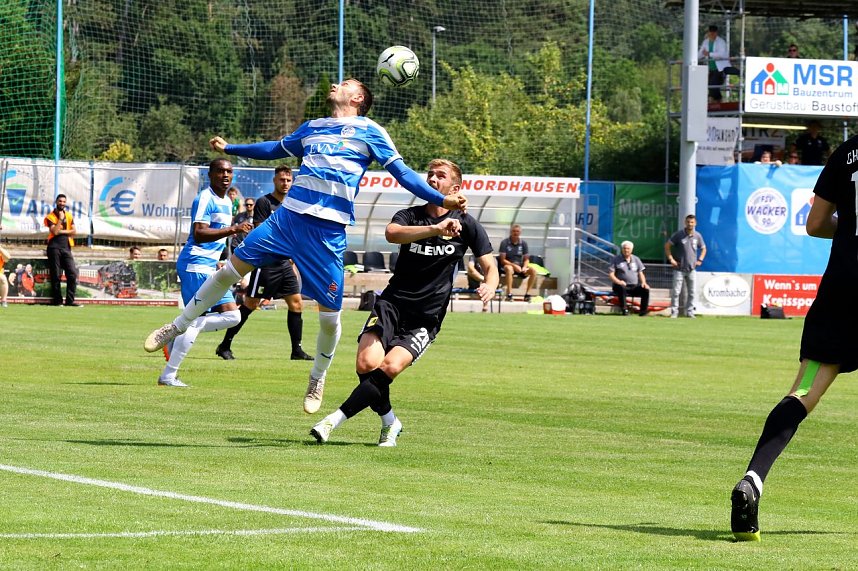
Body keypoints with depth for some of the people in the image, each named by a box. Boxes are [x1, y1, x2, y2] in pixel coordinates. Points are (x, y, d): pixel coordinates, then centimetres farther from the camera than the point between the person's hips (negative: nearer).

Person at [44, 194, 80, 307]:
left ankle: (70, 300, -6)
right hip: (54, 247, -3)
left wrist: (61, 231, -5)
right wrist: (60, 218, -9)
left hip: (66, 247, 3)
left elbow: (74, 231, 5)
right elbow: (55, 231, -11)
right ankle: (57, 300, 0)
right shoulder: (51, 216, 3)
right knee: (56, 275, -4)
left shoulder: (69, 216, 15)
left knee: (72, 274, -7)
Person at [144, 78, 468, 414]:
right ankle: (178, 327, 15)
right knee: (231, 268, 0)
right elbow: (276, 149, 35)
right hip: (288, 217, 4)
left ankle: (318, 380, 20)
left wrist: (441, 200, -9)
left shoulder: (368, 131, 5)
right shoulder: (312, 128, 20)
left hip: (329, 232, -4)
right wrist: (229, 149, 40)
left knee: (330, 314, -4)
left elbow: (401, 172, 2)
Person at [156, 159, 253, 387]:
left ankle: (176, 334, 8)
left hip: (210, 267, 10)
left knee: (232, 315, 5)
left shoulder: (226, 202, 17)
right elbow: (199, 234, -26)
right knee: (195, 320, -12)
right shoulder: (205, 199, -13)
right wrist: (232, 229, -33)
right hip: (196, 265, -10)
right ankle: (168, 376, -8)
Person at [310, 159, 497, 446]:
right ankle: (389, 423, 4)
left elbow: (489, 266, 7)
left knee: (389, 367, -23)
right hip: (392, 304, 1)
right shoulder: (410, 216, 3)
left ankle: (335, 419, -17)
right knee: (367, 364, -20)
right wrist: (435, 229, -37)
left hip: (426, 319, -1)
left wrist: (489, 286, -18)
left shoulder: (466, 224, 4)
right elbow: (391, 233, -22)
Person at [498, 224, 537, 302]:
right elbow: (503, 260, -9)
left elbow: (526, 259, 8)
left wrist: (524, 267, -14)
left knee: (533, 270, -22)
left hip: (520, 267, 4)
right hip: (509, 265, -4)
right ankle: (509, 294, -38)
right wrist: (514, 265, -22)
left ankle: (527, 293, -17)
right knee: (509, 269, -39)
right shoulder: (504, 242, -5)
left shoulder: (523, 243, 6)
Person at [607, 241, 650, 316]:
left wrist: (643, 282, -4)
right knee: (621, 288, -39)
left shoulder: (636, 259, 18)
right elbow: (611, 274, -1)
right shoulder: (616, 259, 6)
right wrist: (618, 281, -21)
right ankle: (624, 310, -37)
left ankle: (643, 310, -23)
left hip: (634, 286, 3)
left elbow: (640, 273, 18)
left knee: (646, 290, -24)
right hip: (622, 285, -3)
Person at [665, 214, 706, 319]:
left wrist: (700, 260, 8)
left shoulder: (697, 236, 5)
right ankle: (674, 312, 0)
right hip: (679, 269, -3)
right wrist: (671, 259, -6)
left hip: (692, 269, 3)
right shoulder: (679, 234, -5)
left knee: (692, 292, 5)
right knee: (676, 291, -5)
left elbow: (703, 248, 20)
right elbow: (667, 245, 0)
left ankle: (689, 311, 15)